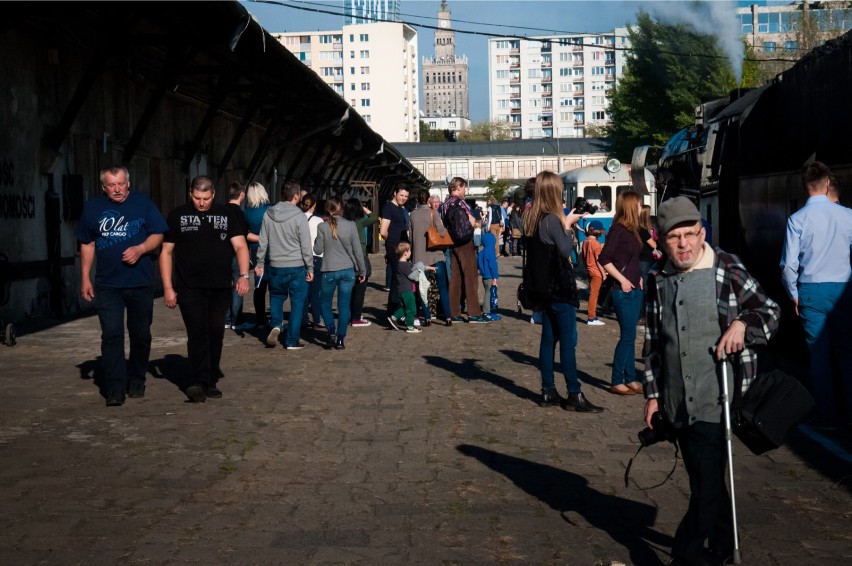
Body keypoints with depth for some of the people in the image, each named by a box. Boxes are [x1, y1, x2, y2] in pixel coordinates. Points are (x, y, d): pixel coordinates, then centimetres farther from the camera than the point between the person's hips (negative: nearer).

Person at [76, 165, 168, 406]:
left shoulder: (142, 203, 0)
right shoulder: (93, 207, 5)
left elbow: (157, 235, 1)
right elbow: (87, 245, 10)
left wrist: (140, 249, -18)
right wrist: (85, 278, 6)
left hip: (141, 283, 0)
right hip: (107, 285, 0)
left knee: (140, 334, 10)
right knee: (111, 334, -9)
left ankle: (136, 380, 27)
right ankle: (114, 389, -8)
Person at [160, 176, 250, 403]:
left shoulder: (227, 215, 7)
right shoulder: (178, 216, 5)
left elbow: (240, 246, 0)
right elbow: (166, 252, 5)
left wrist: (243, 275, -17)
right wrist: (168, 288, -1)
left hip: (220, 288, 2)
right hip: (189, 288, -2)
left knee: (215, 334, 7)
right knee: (197, 333, -12)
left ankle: (211, 382, 18)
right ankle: (200, 383, -17)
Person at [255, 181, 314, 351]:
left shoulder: (268, 214, 0)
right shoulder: (299, 217, -12)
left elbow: (263, 242, 6)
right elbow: (306, 246, -9)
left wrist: (260, 263, 15)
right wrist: (310, 268, 0)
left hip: (274, 267, 4)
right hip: (296, 267, -4)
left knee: (276, 296, 24)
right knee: (297, 303, 7)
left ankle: (276, 325, 4)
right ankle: (293, 340, 9)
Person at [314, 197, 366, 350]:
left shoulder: (322, 227, -7)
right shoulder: (350, 226, -4)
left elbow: (318, 250, 0)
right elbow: (357, 250, 0)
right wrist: (362, 271, 9)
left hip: (329, 272, -1)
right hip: (348, 271, 1)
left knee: (325, 303, 15)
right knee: (344, 306, 6)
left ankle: (331, 331, -4)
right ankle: (340, 339, 5)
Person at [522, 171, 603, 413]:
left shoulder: (532, 218, 7)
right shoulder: (552, 220, -18)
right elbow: (565, 250, -15)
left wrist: (564, 224, 7)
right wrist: (568, 225, -4)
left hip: (544, 286, 9)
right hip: (559, 287, -9)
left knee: (549, 337, 12)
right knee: (568, 340, -5)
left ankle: (548, 392, 16)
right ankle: (574, 395, -3)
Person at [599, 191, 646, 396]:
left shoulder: (632, 230, 12)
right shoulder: (618, 229, -13)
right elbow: (604, 258, -18)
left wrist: (638, 277, 9)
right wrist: (622, 280, -17)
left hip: (635, 290, 8)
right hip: (623, 291, -8)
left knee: (630, 336, 12)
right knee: (627, 336, -6)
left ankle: (630, 379, 19)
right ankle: (616, 382, 2)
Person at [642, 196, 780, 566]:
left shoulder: (727, 269, -5)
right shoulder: (659, 282, 10)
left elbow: (770, 311, 2)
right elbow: (653, 343, 16)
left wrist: (743, 323, -18)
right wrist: (653, 394, 14)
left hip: (716, 399, -5)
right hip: (677, 403, 5)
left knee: (707, 481, -5)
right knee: (704, 478, 16)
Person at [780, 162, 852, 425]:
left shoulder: (797, 220, -8)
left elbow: (789, 264, -8)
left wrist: (794, 295, 6)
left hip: (811, 291, -1)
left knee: (819, 353, 7)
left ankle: (828, 413, 14)